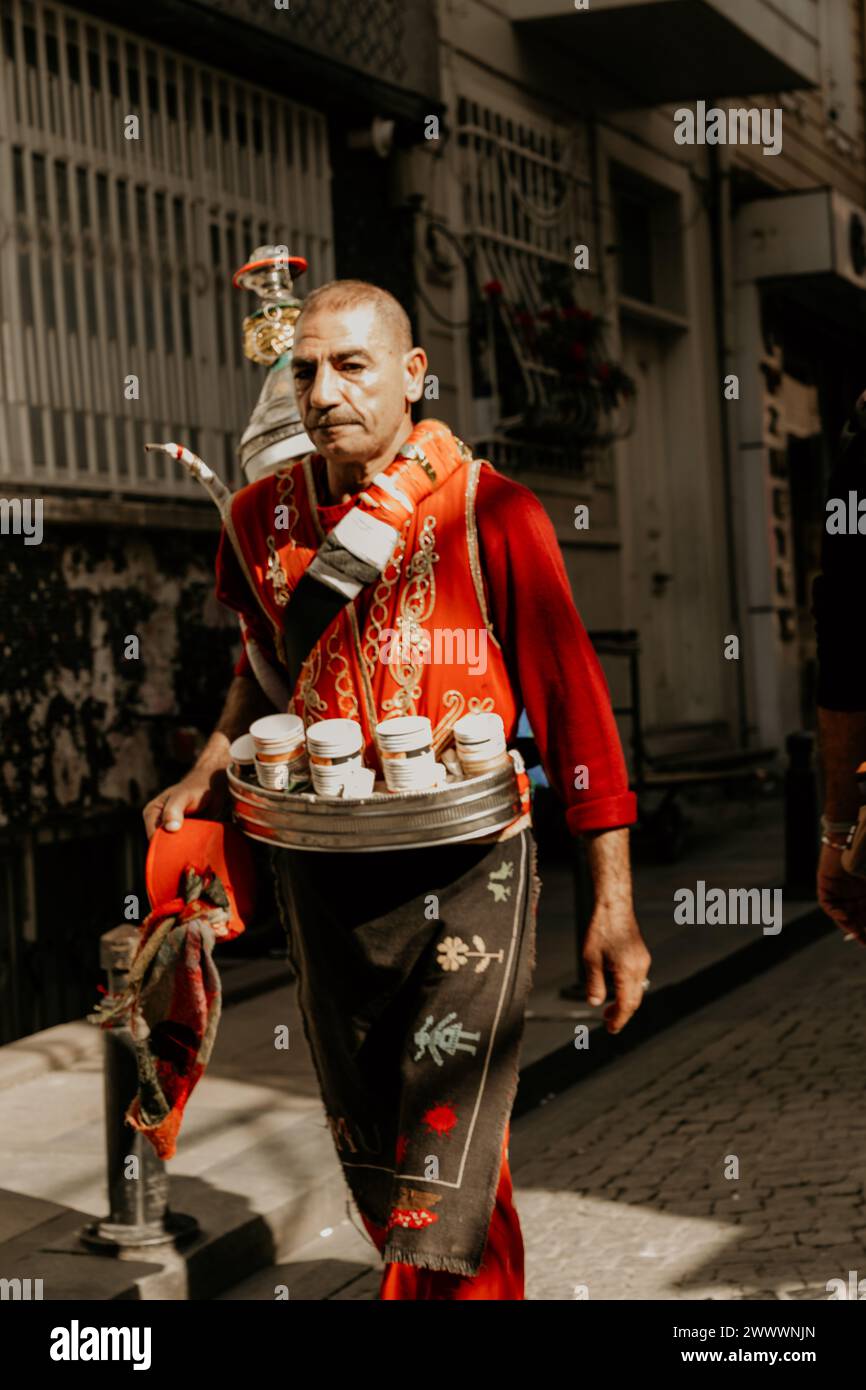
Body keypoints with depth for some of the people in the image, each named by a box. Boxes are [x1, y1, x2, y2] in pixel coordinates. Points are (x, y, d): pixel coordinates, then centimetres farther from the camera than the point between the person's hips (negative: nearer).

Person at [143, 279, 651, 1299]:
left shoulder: (490, 512, -11)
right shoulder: (263, 517, 4)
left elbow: (574, 700, -10)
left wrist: (613, 902, -12)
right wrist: (210, 773, 10)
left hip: (466, 869, -5)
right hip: (323, 873, 5)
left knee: (445, 1175, -9)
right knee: (370, 1154, 16)